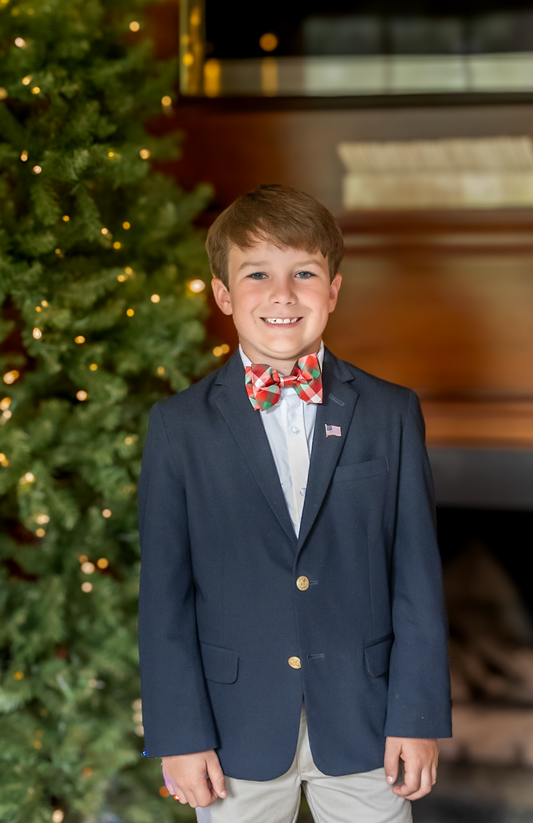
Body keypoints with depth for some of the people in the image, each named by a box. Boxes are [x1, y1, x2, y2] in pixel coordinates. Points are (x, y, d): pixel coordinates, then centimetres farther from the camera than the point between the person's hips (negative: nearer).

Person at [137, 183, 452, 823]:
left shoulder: (392, 414, 0)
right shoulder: (179, 426, -2)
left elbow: (417, 573, 0)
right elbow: (165, 590, -2)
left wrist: (418, 716, -4)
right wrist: (179, 734, -6)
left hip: (364, 724, 1)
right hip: (238, 734, 0)